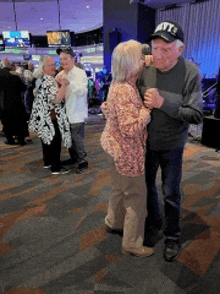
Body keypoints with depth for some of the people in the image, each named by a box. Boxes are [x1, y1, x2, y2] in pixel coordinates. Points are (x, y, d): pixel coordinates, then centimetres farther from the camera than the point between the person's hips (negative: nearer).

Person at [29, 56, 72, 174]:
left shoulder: (40, 79, 13)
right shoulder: (48, 80, -20)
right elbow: (56, 99, -30)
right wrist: (64, 85, -27)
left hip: (43, 117, 10)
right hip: (51, 117, -10)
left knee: (47, 139, 18)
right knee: (55, 141, -3)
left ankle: (47, 162, 31)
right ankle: (56, 168, 3)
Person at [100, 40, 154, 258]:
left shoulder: (117, 85, 3)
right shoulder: (125, 90, -26)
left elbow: (107, 107, 19)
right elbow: (131, 128, -29)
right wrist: (148, 107, -21)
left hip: (115, 147, 10)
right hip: (126, 151, -10)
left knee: (121, 188, 26)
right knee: (136, 195, 3)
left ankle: (113, 222, 47)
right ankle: (132, 244, 19)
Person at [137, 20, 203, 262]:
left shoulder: (190, 73, -18)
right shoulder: (144, 69, -10)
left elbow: (196, 115, -21)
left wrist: (162, 103, -29)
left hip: (172, 145, -3)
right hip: (146, 142, 3)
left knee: (170, 194, 9)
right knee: (147, 185, 19)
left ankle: (172, 236, 33)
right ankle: (153, 222, 46)